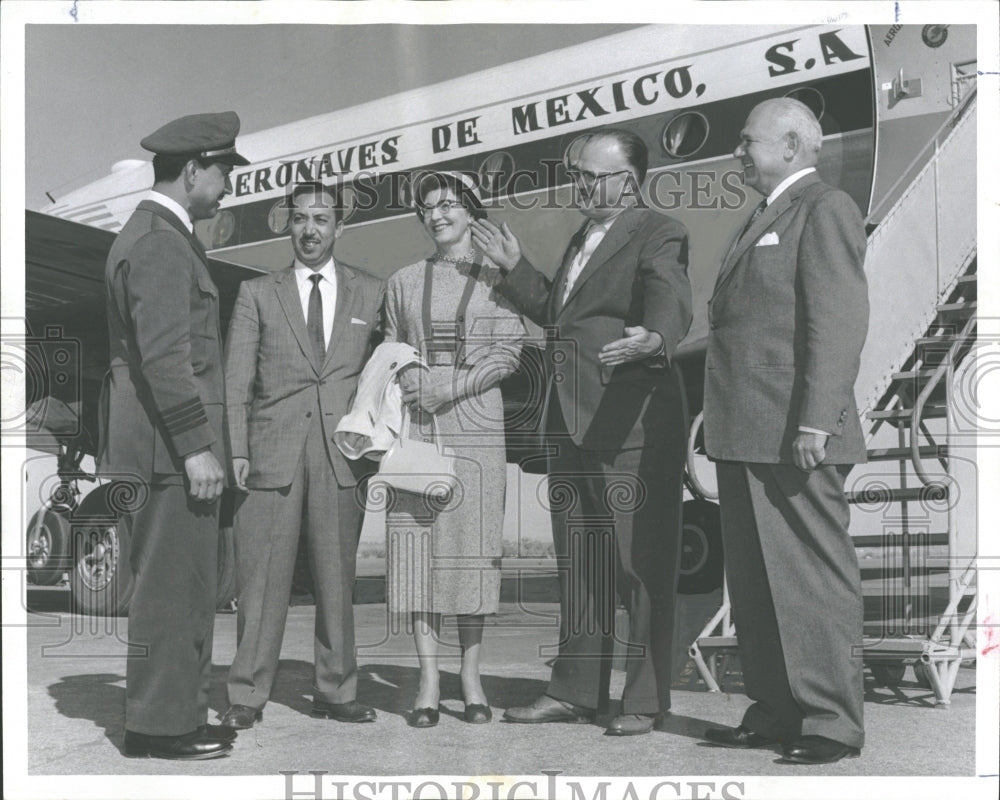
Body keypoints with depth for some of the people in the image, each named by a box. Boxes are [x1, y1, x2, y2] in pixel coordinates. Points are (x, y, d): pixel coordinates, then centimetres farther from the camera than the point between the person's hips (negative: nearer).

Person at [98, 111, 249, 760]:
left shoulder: (149, 235, 20)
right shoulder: (160, 244, -13)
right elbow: (164, 356, -21)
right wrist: (196, 447, -21)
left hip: (172, 445, 11)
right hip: (170, 445, -11)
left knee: (183, 585, 15)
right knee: (172, 587, -3)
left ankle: (177, 712, 24)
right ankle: (162, 723, 6)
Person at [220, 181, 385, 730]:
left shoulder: (372, 294, 12)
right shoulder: (257, 294, 9)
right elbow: (235, 380, 5)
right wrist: (235, 450, -5)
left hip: (344, 454, 1)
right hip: (272, 452, -1)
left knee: (337, 577, 6)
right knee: (261, 579, 0)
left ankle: (336, 691, 17)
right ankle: (248, 694, 10)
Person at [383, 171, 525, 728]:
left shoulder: (498, 276, 7)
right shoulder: (404, 282, 15)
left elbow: (509, 352, 0)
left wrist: (451, 387, -10)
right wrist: (404, 374, -3)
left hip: (475, 424, -2)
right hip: (415, 427, 2)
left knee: (471, 544, -2)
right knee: (417, 545, -3)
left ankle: (472, 677, 8)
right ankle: (429, 679, 3)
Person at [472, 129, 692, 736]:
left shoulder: (658, 235, -6)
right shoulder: (583, 238, 20)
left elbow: (672, 302, -25)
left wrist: (653, 338, -45)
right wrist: (514, 268, 24)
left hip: (632, 425, -9)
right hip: (571, 424, 9)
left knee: (642, 563, -2)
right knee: (578, 562, 14)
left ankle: (647, 699, 10)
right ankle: (575, 691, 25)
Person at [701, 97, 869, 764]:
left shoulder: (826, 210, -6)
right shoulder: (768, 217, 23)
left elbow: (839, 321, -16)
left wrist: (815, 421, -22)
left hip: (795, 437, -10)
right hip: (747, 434, 10)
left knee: (816, 578, -2)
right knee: (754, 582, 13)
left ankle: (832, 721, 7)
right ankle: (774, 714, 22)